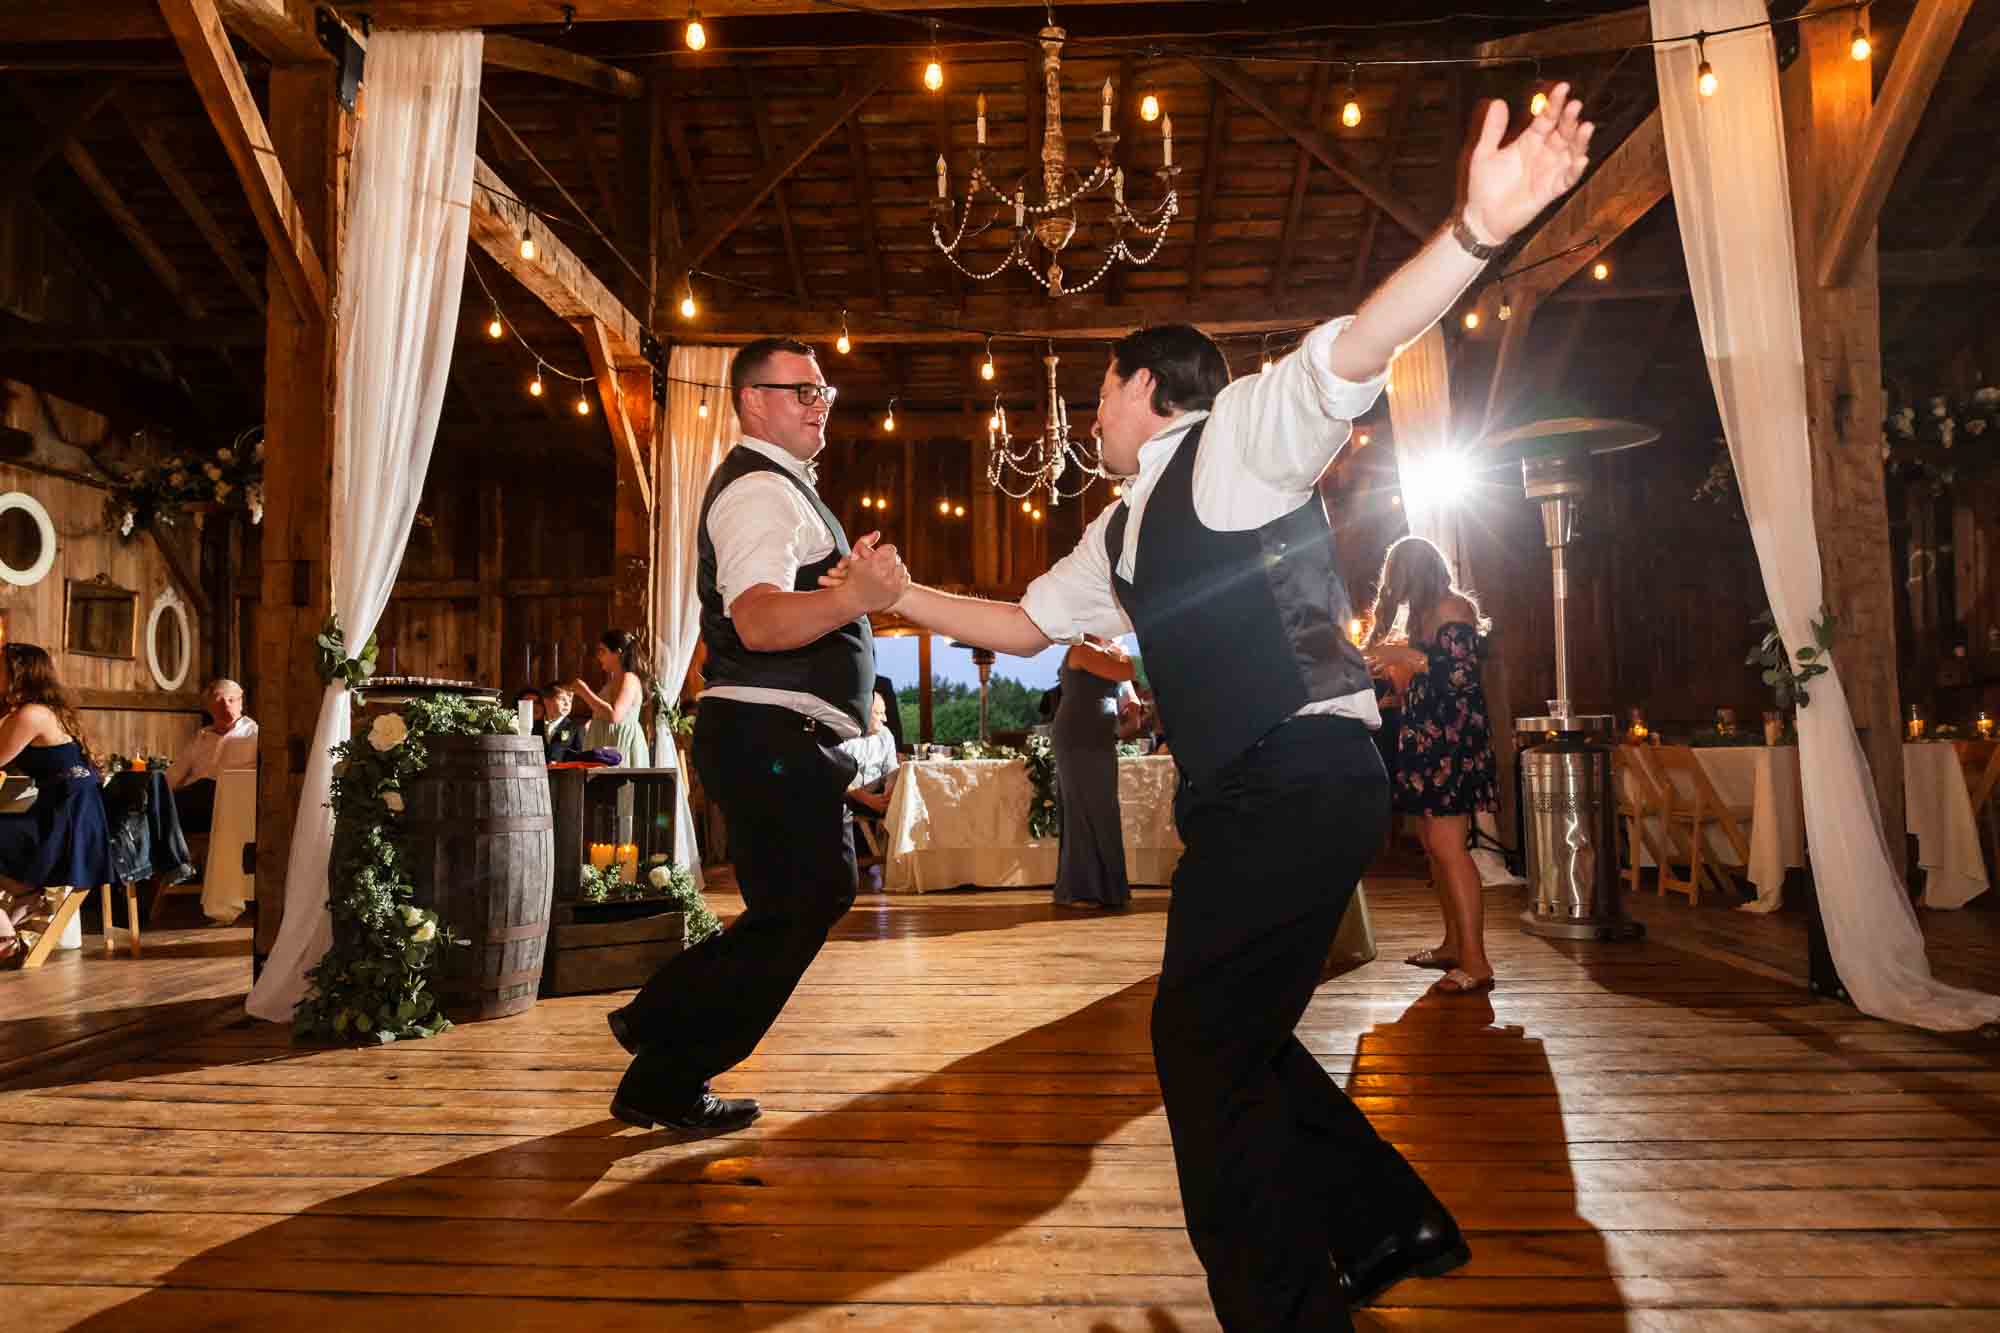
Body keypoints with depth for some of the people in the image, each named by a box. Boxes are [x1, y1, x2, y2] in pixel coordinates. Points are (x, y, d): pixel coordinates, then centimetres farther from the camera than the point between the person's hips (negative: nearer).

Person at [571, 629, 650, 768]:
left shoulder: (629, 679, -12)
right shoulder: (614, 680, 20)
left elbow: (614, 715, -23)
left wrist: (586, 692, -16)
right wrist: (583, 694, 14)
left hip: (622, 744, -9)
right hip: (608, 744, 9)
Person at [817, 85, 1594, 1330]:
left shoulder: (1241, 432, -1)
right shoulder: (1118, 537, 22)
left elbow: (1353, 350, -18)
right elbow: (1027, 623, 32)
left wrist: (1477, 230, -33)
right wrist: (903, 594, 29)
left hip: (1307, 773, -9)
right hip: (1240, 794, 9)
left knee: (1201, 1044, -8)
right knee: (1226, 1037, 15)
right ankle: (1388, 1222, 32)